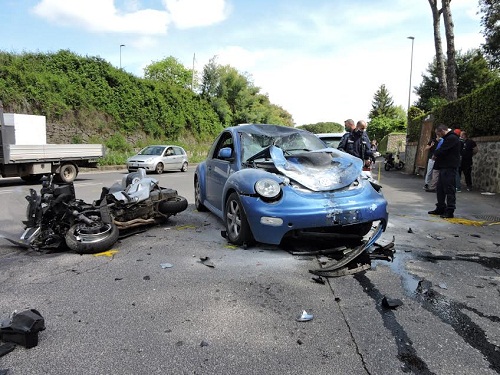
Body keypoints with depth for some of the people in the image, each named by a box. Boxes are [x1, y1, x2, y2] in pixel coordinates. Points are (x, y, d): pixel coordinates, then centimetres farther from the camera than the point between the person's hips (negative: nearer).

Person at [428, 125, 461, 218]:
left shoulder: (452, 138, -14)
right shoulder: (448, 138, 21)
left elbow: (441, 151, -19)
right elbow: (441, 150, 20)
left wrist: (435, 155, 0)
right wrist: (436, 155, 2)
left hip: (449, 168, -11)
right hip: (444, 167, 11)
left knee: (449, 189, -7)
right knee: (440, 189, 14)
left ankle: (450, 211, -4)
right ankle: (441, 208, 23)